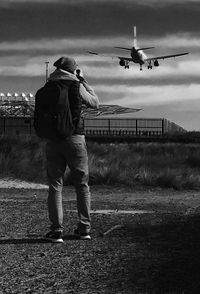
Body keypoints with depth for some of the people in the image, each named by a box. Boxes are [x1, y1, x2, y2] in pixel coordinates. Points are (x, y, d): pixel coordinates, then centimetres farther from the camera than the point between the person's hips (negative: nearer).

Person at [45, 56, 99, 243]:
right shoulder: (77, 86, -3)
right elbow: (95, 103, 11)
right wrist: (84, 82, 19)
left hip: (53, 140, 2)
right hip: (75, 138, -1)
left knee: (55, 185, 5)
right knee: (82, 185, 11)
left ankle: (56, 231, -2)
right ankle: (84, 228, 13)